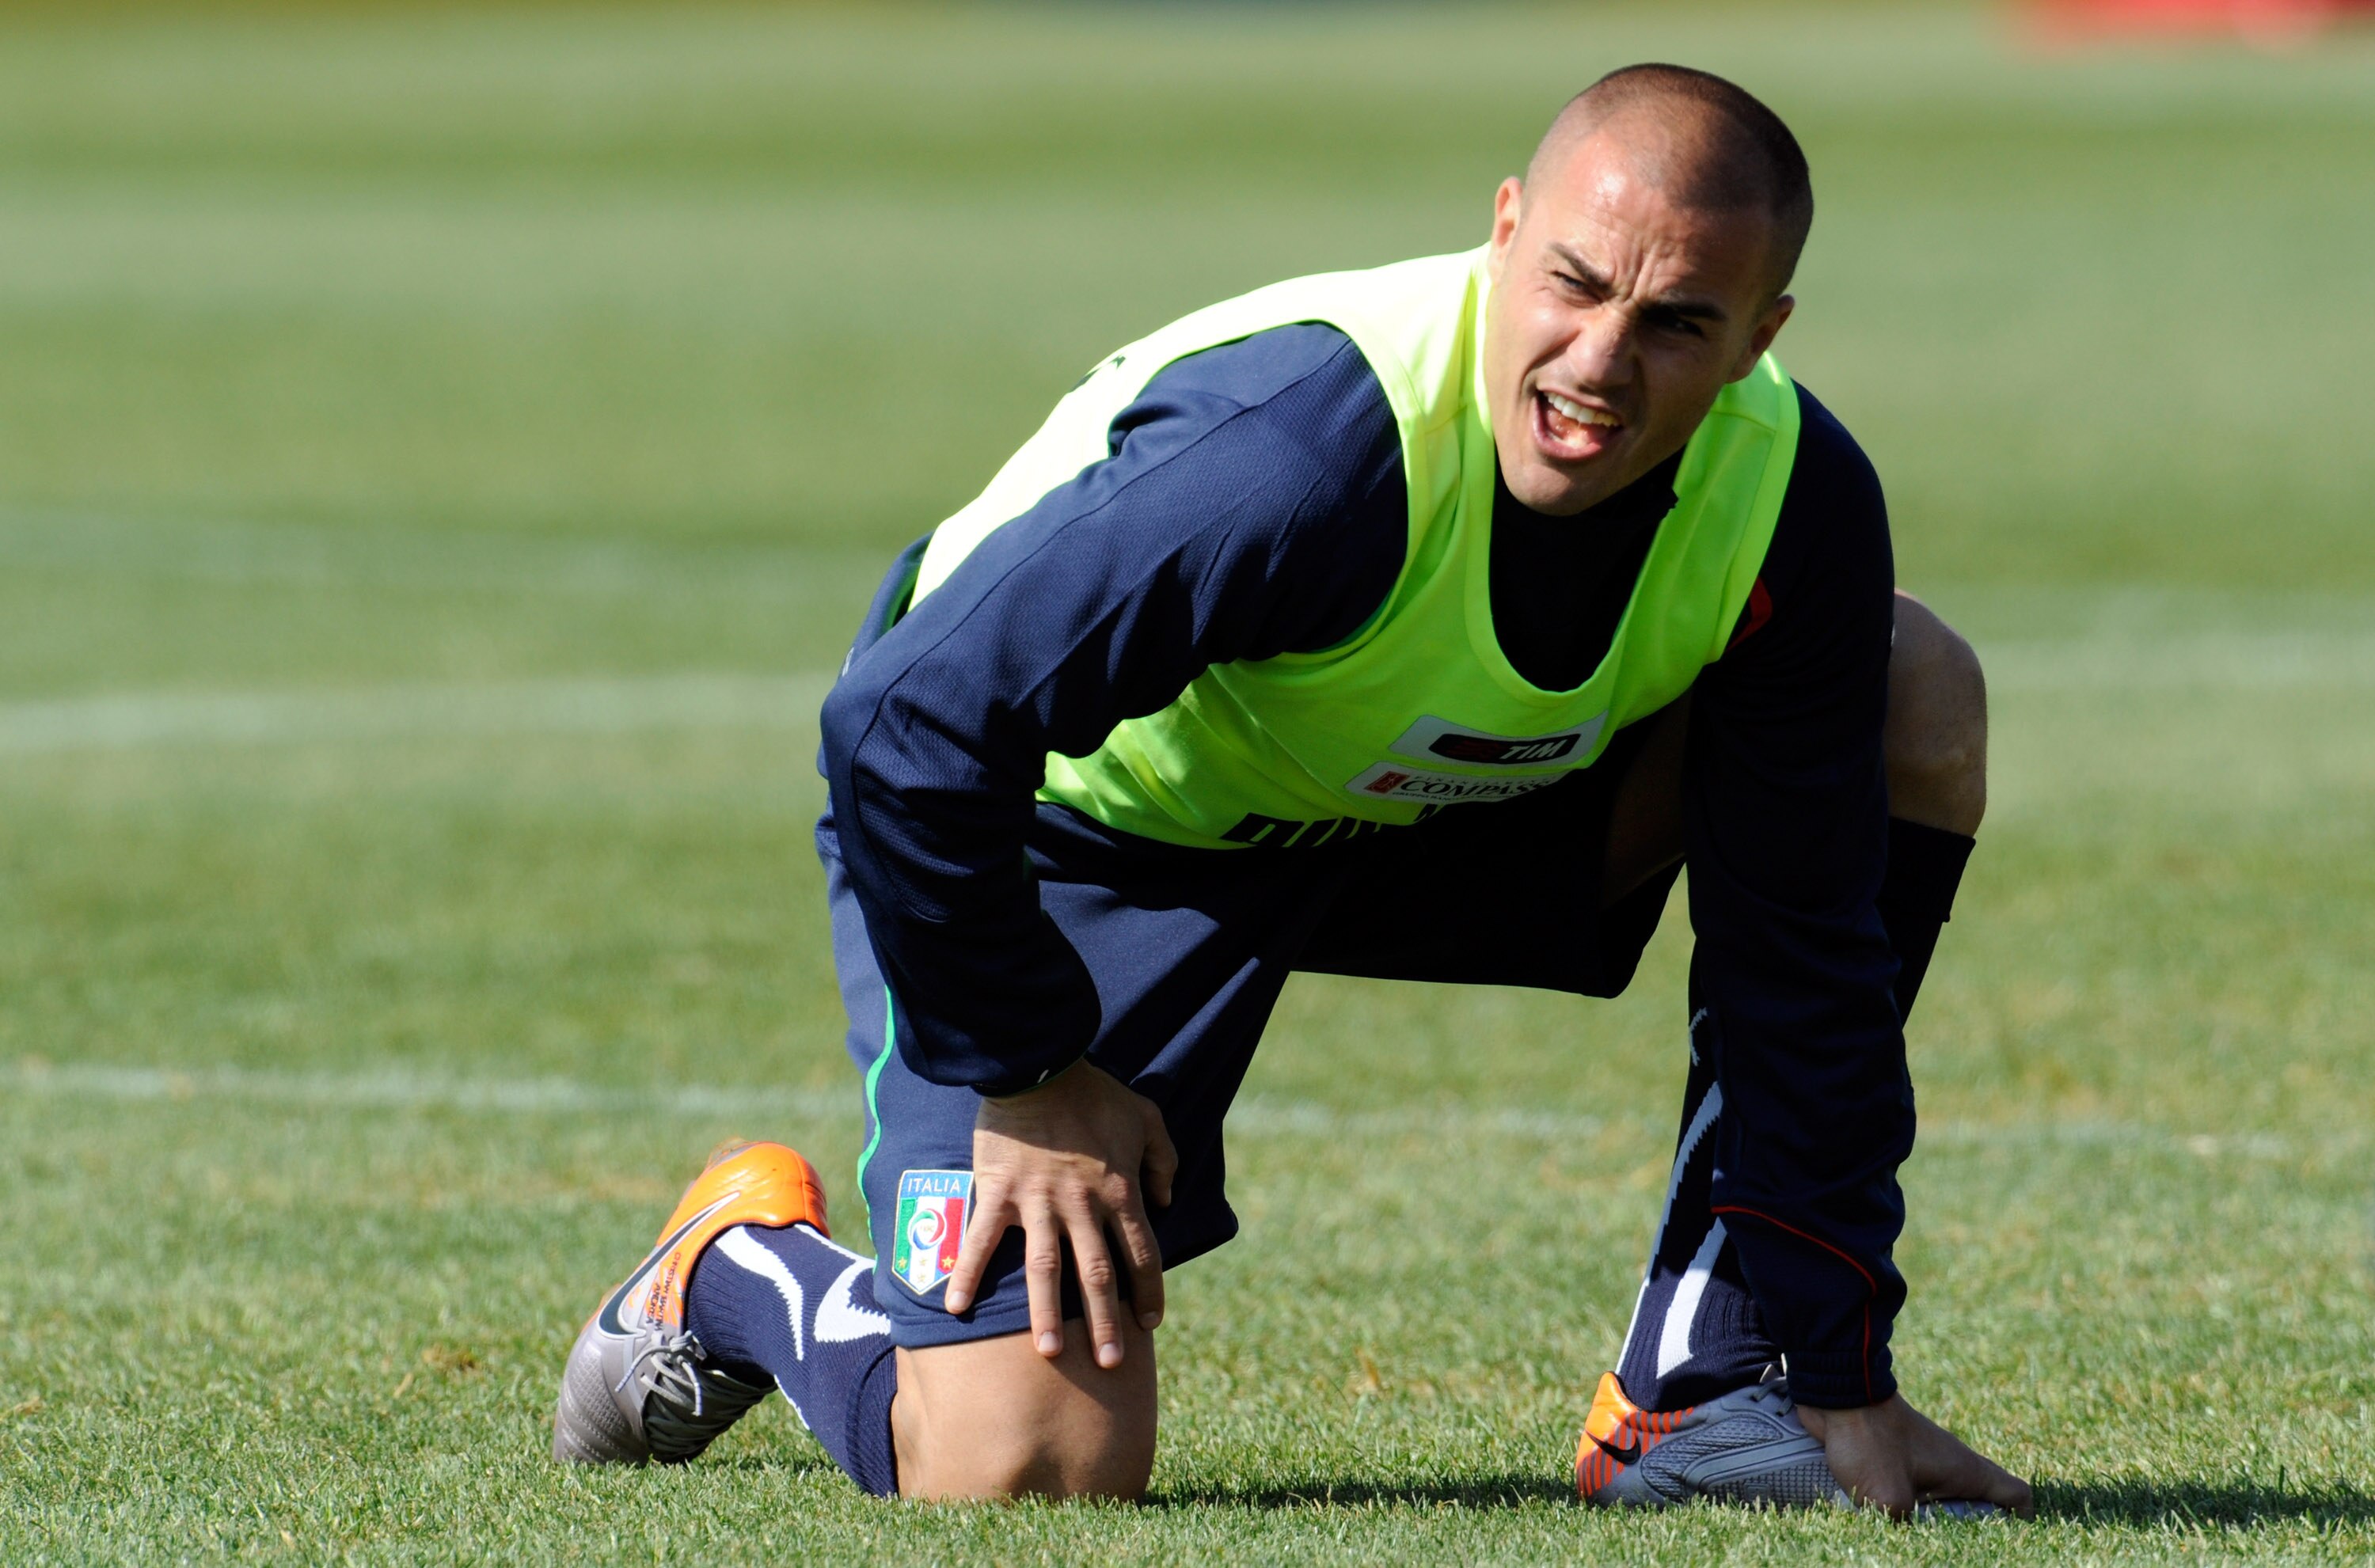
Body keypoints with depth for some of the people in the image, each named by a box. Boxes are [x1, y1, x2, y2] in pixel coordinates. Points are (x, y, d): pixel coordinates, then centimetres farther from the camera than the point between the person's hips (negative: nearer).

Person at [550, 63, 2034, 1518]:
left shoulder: (1797, 505, -22)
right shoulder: (1303, 449, -39)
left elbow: (1803, 948, -13)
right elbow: (909, 729, -33)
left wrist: (1838, 1382, -13)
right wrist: (1028, 1076, -22)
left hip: (1430, 810, 6)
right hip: (1074, 825, -6)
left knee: (1915, 697, -9)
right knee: (1029, 1457, -21)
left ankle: (1704, 1381, -4)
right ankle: (739, 1267, 17)